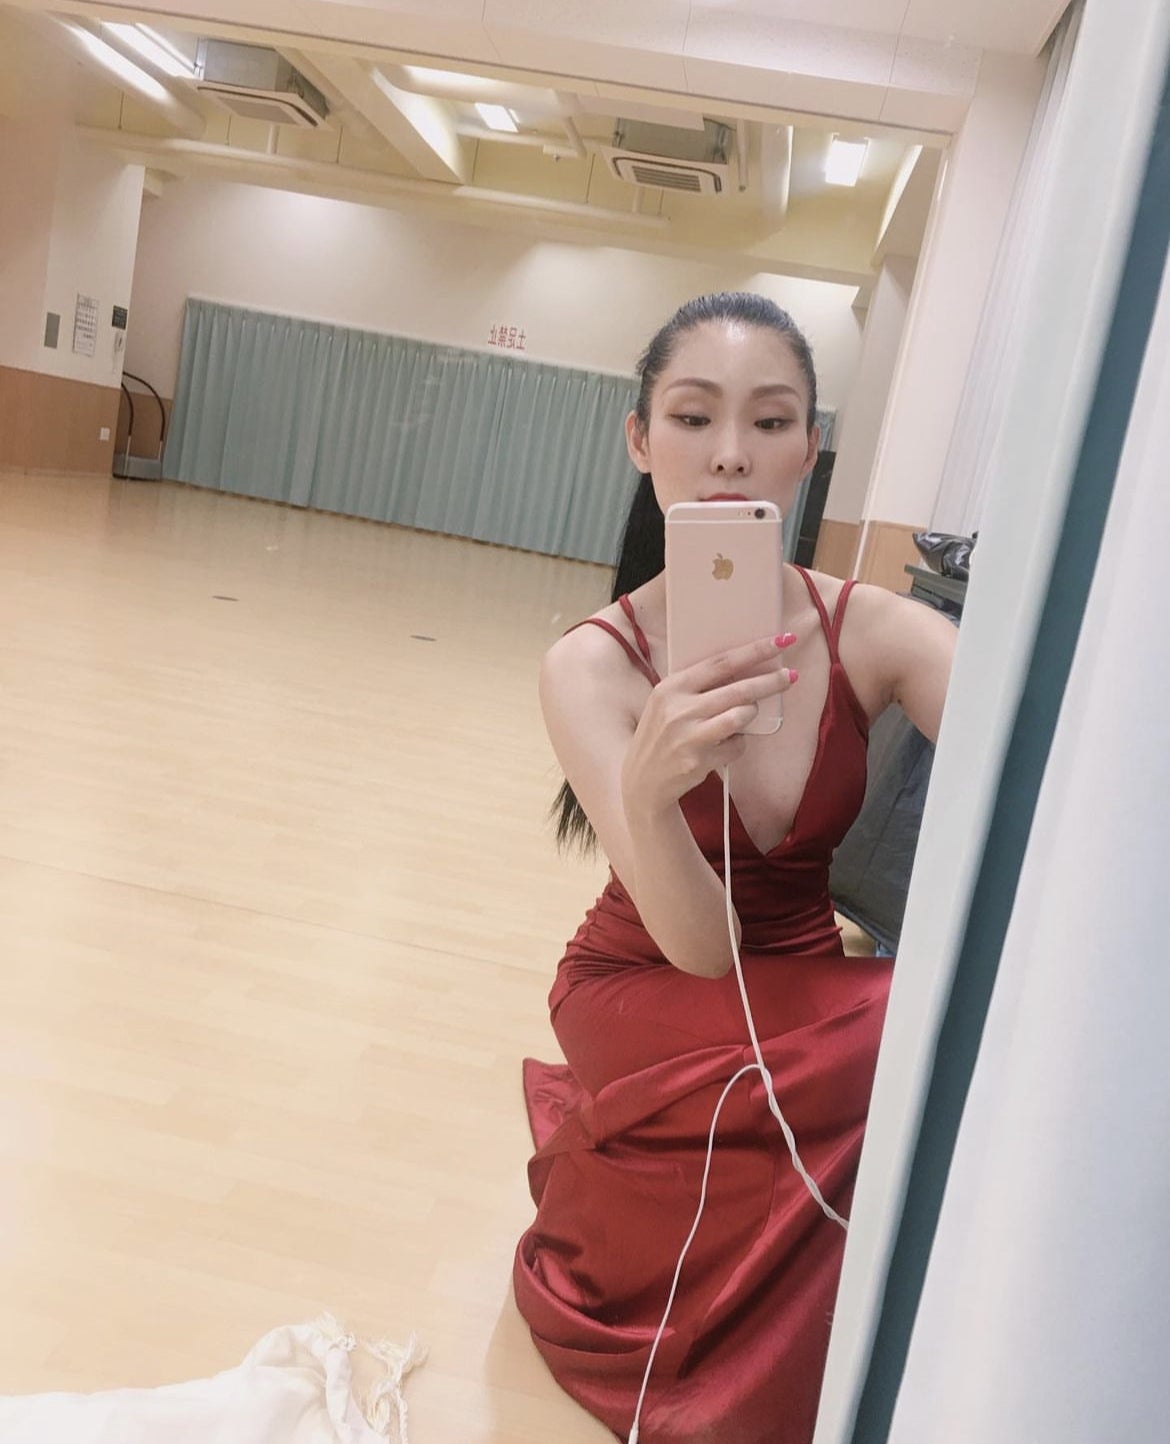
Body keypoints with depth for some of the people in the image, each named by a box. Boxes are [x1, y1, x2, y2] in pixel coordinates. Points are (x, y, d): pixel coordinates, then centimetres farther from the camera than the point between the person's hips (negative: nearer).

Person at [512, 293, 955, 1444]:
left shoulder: (876, 633, -13)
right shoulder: (594, 664, -19)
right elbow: (698, 944, -26)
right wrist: (648, 789, -47)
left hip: (811, 990, 4)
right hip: (649, 994, -4)